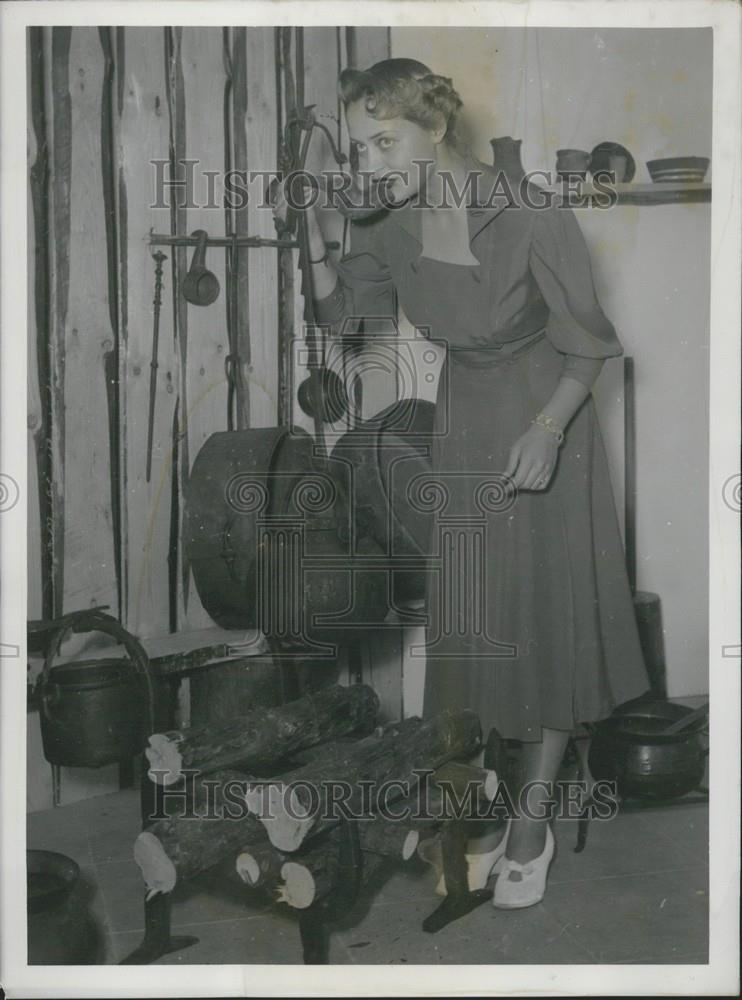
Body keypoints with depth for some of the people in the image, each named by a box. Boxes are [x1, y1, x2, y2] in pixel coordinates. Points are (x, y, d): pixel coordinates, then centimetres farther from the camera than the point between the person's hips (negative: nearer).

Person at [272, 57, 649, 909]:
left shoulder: (532, 217, -24)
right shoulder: (397, 227, -7)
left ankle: (533, 818, 23)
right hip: (460, 427, 5)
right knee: (470, 622, 12)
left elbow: (589, 345, -15)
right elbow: (337, 310, 6)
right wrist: (307, 231, -11)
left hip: (544, 427, -5)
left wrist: (546, 431, -28)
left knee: (544, 623, 5)